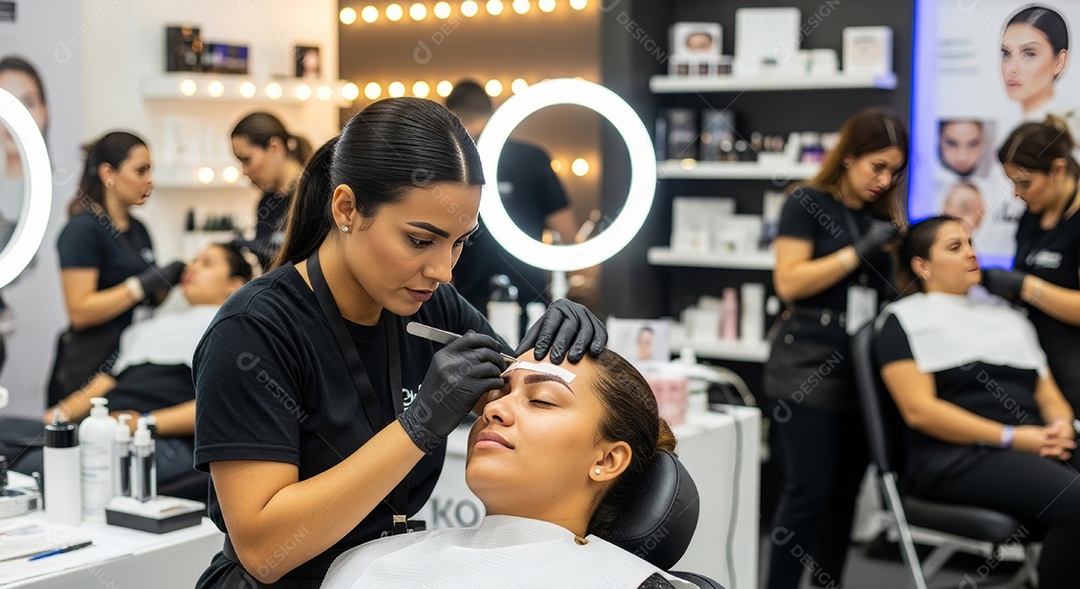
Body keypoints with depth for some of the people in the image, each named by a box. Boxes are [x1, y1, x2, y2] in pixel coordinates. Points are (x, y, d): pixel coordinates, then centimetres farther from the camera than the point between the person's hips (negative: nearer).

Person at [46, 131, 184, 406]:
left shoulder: (138, 230, 12)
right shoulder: (83, 229, -11)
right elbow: (80, 311, -19)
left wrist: (172, 278, 1)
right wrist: (142, 284, -20)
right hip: (91, 369, -7)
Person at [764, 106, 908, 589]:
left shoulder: (883, 217, 14)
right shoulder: (808, 203, -3)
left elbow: (889, 289, 19)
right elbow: (789, 282, -13)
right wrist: (857, 252, -15)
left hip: (862, 372, 6)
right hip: (809, 370, -6)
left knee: (844, 493, 8)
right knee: (808, 491, -8)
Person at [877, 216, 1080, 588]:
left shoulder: (1007, 315, 27)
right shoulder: (906, 318, 7)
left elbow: (1049, 395, 25)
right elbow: (918, 409, -6)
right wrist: (1012, 437, -12)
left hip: (1037, 449, 6)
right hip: (958, 458, -6)